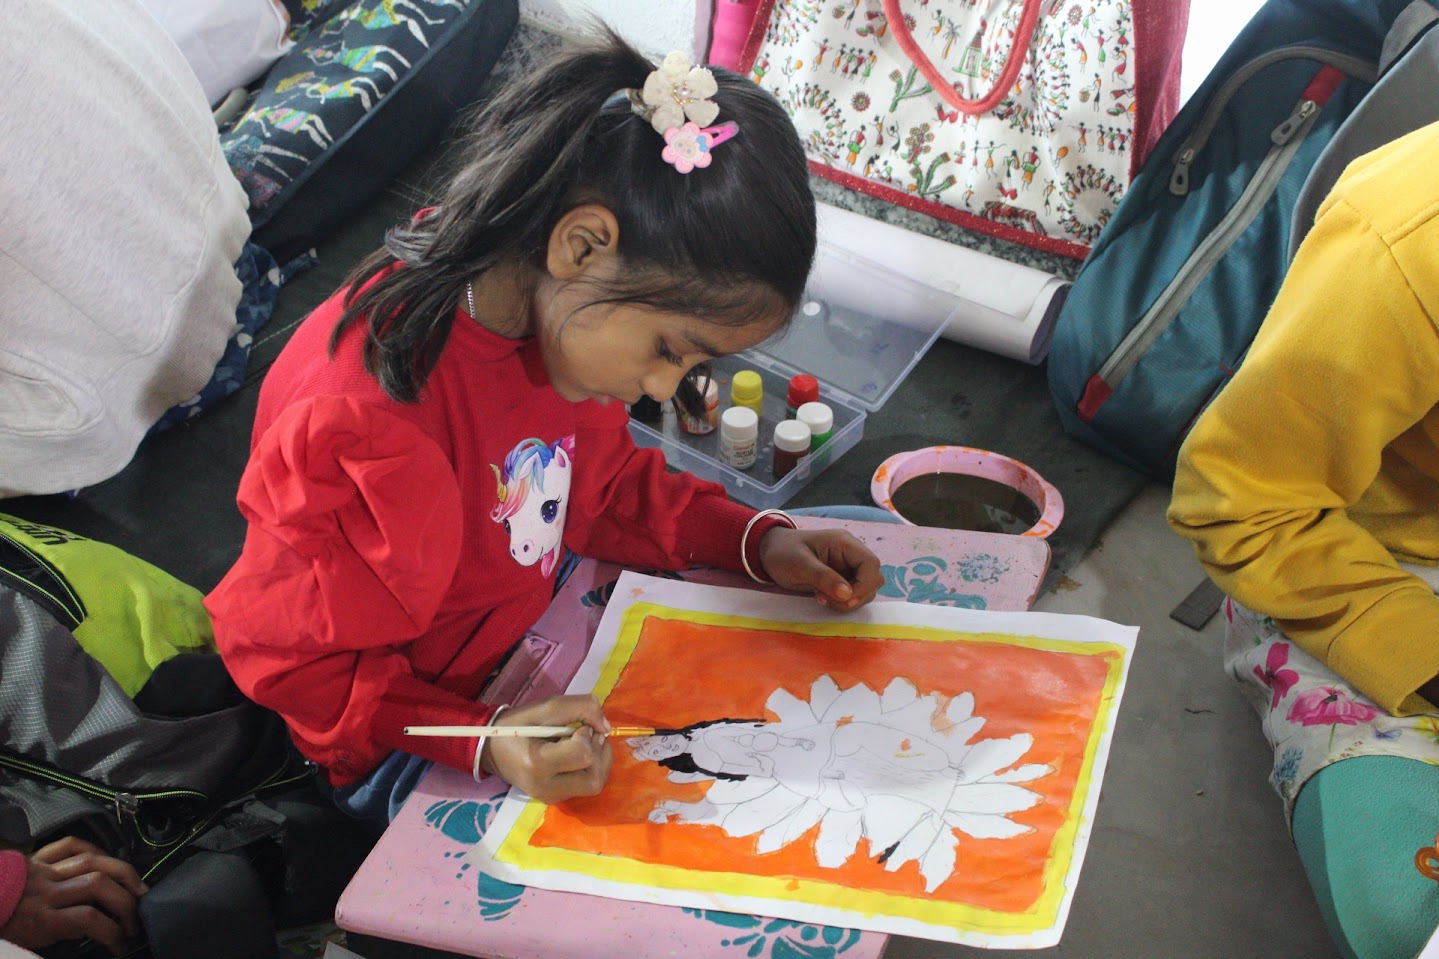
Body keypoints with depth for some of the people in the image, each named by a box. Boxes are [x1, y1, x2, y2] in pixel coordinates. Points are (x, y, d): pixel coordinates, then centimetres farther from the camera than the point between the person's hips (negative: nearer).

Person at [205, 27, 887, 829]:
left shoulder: (562, 310, -12)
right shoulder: (360, 416, -36)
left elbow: (608, 482, 5)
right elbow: (290, 659, -24)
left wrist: (757, 541, -9)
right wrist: (484, 744, -36)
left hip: (542, 620, 7)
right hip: (419, 725, -7)